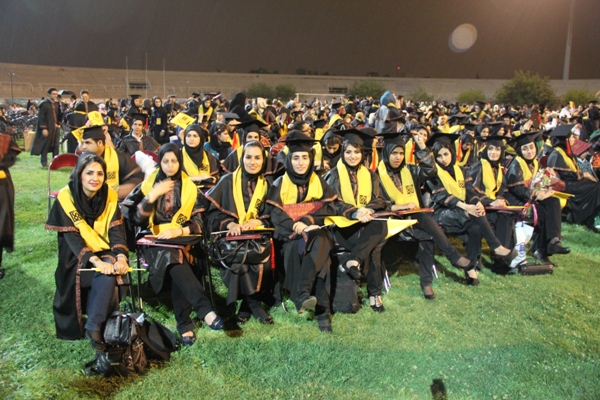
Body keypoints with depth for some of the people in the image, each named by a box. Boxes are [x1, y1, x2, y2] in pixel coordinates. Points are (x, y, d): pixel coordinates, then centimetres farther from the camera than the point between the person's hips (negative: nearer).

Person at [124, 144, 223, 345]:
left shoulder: (190, 188, 7)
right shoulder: (148, 184, 7)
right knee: (175, 263, -35)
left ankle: (184, 323, -28)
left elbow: (198, 222, -1)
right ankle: (205, 309, -40)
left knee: (176, 264, -34)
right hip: (155, 241, 0)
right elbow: (138, 218, -3)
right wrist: (153, 195, -14)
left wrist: (178, 231, -19)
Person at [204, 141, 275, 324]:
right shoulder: (227, 181, 3)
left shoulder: (267, 185, 10)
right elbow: (213, 212, -1)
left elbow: (271, 217, 5)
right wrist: (230, 224, -21)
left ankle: (246, 306, -15)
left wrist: (256, 222, -17)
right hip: (230, 236, -1)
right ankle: (254, 304, -14)